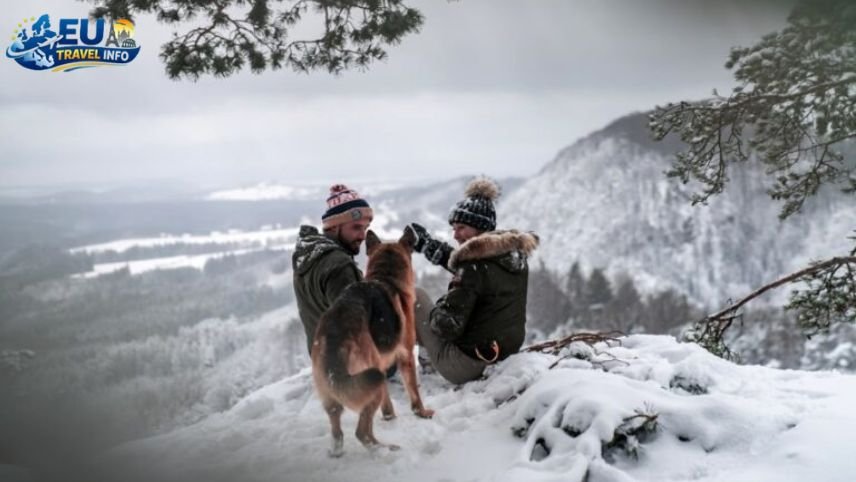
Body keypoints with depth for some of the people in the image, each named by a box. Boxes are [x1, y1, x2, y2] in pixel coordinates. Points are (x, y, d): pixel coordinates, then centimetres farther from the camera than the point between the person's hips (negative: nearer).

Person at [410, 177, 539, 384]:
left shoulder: (475, 268, -24)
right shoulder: (516, 255, 1)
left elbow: (447, 327, -24)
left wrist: (436, 311, -3)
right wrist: (426, 244, 20)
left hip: (463, 368, -8)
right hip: (504, 356, 8)